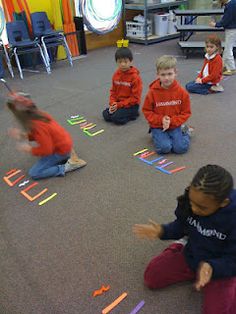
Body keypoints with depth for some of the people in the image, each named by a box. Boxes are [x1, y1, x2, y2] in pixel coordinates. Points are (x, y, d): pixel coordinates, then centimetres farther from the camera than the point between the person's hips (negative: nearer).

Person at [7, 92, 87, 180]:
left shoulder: (37, 126, -30)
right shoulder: (40, 114, -4)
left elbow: (46, 150, -25)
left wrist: (29, 150, -11)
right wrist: (24, 135, 1)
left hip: (61, 150, -8)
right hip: (65, 143, 8)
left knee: (34, 173, -4)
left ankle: (67, 166, -9)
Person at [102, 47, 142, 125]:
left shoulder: (135, 77, -17)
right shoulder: (116, 74, 2)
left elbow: (135, 97, -18)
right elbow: (113, 91, 11)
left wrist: (119, 105, -20)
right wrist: (112, 103, -8)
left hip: (131, 104, -6)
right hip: (118, 103, 6)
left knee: (116, 118, -23)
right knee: (106, 114, -9)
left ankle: (133, 113, 1)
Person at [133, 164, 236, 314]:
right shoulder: (191, 200, -21)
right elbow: (181, 227, -4)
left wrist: (211, 267, -40)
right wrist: (162, 231, -22)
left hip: (221, 268, -3)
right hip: (191, 256, 4)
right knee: (151, 277, -1)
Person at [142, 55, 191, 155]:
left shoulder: (181, 92, -8)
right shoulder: (153, 92, -11)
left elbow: (186, 112, -2)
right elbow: (147, 111, -3)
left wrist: (171, 121, -16)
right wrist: (161, 120, -16)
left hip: (174, 126, 1)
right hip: (158, 127, -1)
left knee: (181, 148, -15)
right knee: (164, 148, -23)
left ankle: (185, 132, 18)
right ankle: (157, 136, 12)